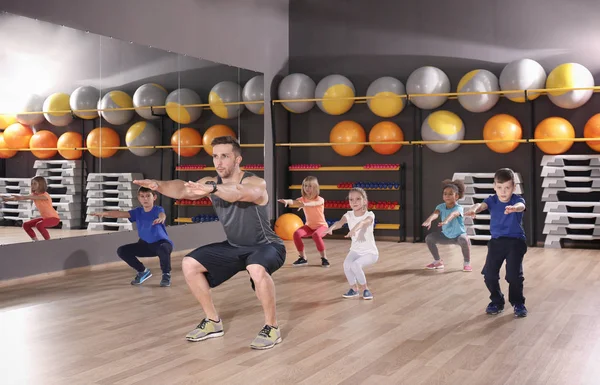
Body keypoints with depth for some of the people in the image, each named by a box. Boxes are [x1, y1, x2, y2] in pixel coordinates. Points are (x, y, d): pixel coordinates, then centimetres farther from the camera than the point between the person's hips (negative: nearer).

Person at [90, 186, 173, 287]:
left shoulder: (158, 209, -18)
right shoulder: (137, 212, -4)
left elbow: (162, 215, -42)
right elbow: (120, 213, -17)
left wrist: (161, 218, -69)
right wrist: (104, 213, -34)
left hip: (162, 243, -6)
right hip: (145, 245, 6)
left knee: (163, 249, -41)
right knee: (122, 251, -7)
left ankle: (166, 274, -12)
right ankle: (143, 271, 12)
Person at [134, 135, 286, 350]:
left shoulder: (256, 184, -25)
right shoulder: (211, 182, -6)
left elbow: (238, 194, -49)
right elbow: (183, 190, -23)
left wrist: (212, 189, -67)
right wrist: (159, 185, -43)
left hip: (266, 246, -7)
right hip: (234, 246, 7)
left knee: (257, 270, -40)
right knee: (190, 264, -3)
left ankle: (271, 327, -16)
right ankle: (213, 322, 11)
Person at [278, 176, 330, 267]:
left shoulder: (320, 199, -17)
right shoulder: (303, 199, -6)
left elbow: (314, 203, -43)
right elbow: (294, 201, -28)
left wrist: (305, 204, -65)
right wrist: (286, 201, -52)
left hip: (321, 225, -4)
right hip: (309, 225, 5)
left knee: (316, 235, -37)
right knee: (296, 234, -23)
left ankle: (324, 258, -17)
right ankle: (303, 258, -7)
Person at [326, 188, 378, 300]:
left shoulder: (369, 215, -16)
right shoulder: (349, 215, -5)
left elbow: (364, 222, -41)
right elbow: (340, 222, -26)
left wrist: (354, 229, -64)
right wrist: (331, 228, -50)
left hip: (370, 252, -4)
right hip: (355, 250, 4)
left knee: (355, 265, -30)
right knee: (347, 264, -27)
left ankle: (365, 289, -5)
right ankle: (354, 289, 0)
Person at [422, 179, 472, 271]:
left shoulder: (459, 208, -28)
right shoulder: (441, 206, -15)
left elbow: (453, 214, -51)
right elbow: (435, 214, -37)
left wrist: (445, 221, -74)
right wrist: (429, 220, -61)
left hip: (459, 235, -5)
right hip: (446, 235, 5)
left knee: (464, 240, -37)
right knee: (429, 238, -9)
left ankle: (467, 263, -13)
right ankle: (438, 261, 9)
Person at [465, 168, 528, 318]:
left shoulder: (517, 199, -12)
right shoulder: (492, 200, -5)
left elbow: (521, 206, -37)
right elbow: (482, 205, -27)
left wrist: (514, 208, -64)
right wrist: (474, 209, -53)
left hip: (515, 241, -3)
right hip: (496, 241, 3)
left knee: (514, 274, -12)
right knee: (489, 274, -3)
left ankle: (518, 303, 12)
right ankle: (497, 301, 19)